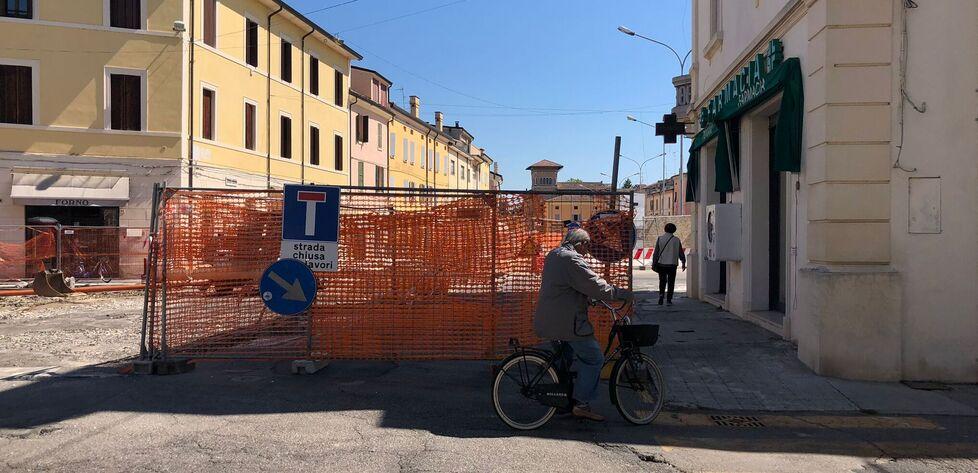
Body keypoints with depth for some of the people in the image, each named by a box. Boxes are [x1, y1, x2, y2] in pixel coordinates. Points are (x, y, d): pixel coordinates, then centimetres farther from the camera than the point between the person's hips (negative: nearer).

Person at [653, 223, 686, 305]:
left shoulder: (660, 238, -2)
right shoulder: (676, 240, 0)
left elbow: (656, 252, -3)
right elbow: (681, 253, 6)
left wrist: (654, 263, 3)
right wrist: (683, 263, 18)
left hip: (662, 264, 0)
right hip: (672, 264, 0)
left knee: (662, 281, 14)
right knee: (671, 282, 6)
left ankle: (661, 294, -6)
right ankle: (668, 300, 3)